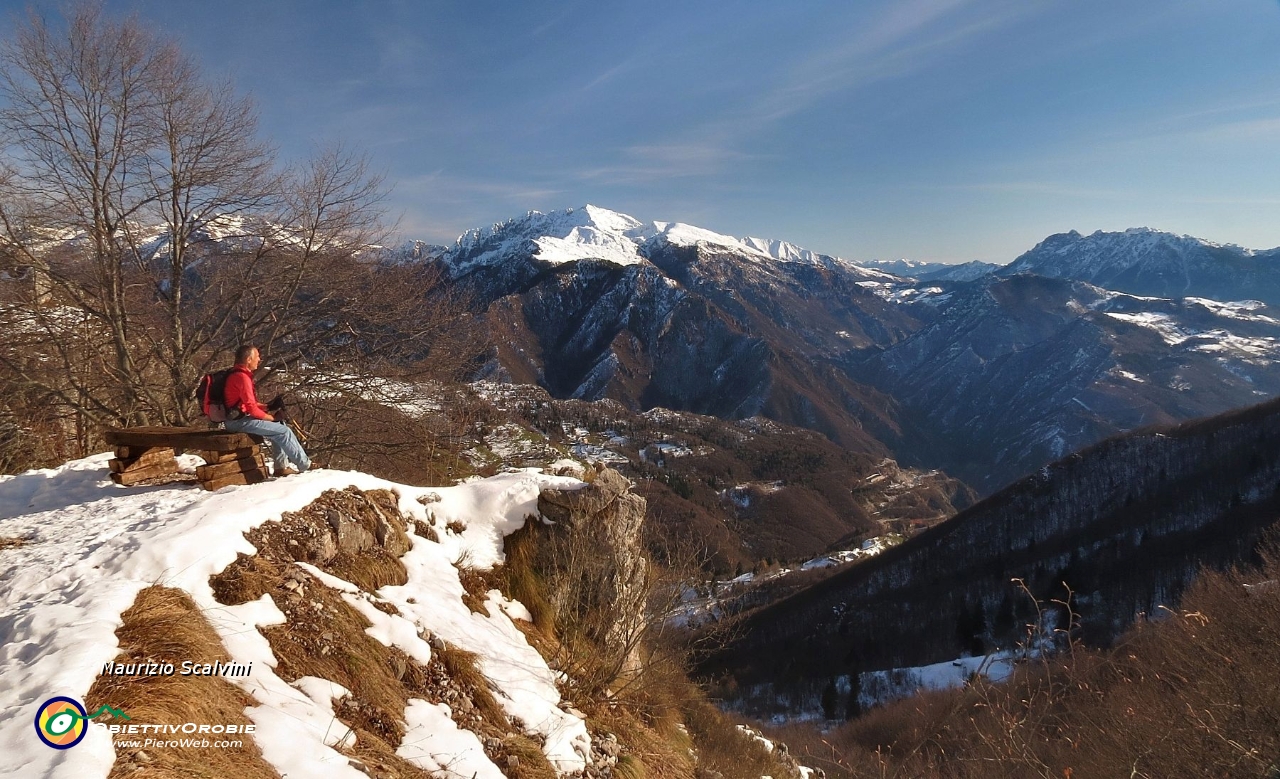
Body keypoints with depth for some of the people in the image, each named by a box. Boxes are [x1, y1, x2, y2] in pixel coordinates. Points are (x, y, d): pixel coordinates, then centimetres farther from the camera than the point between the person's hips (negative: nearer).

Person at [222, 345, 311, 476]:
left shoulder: (238, 374, 14)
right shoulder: (242, 377, -18)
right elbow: (251, 408, -22)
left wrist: (266, 408, 7)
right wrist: (269, 417, -8)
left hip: (238, 418, 11)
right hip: (239, 421, -11)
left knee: (279, 426, 16)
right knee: (284, 431, -12)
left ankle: (281, 467, 13)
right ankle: (305, 464, -2)